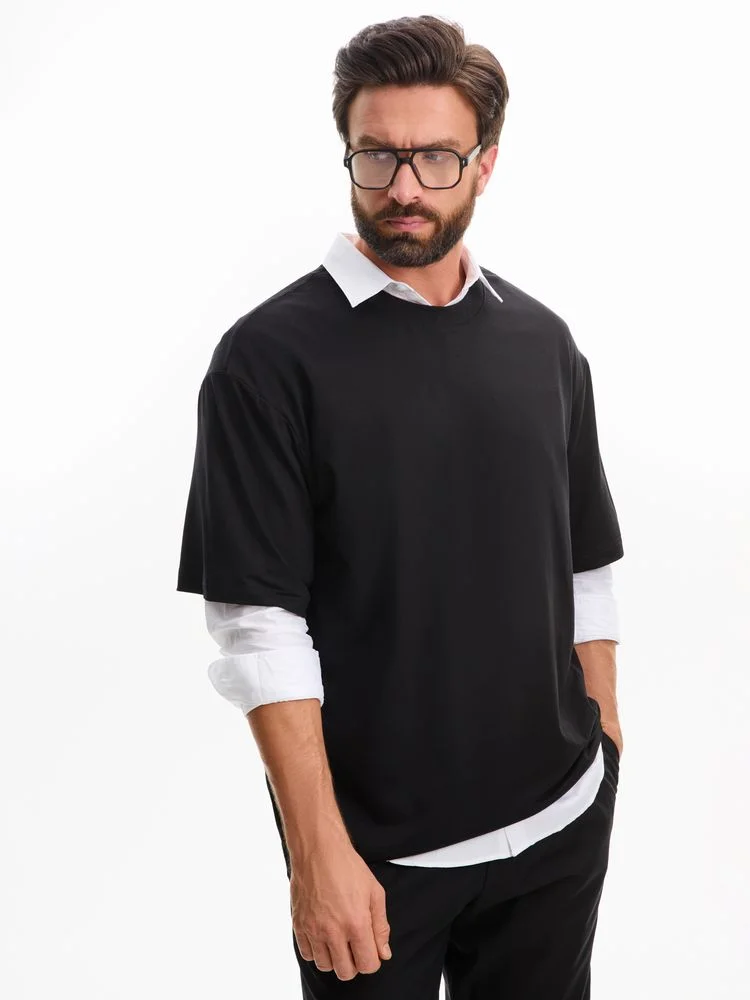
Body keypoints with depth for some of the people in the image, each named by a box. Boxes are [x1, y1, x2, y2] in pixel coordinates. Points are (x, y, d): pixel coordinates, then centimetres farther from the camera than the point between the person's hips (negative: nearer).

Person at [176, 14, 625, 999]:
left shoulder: (543, 342, 5)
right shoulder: (270, 356, -11)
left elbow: (587, 568, 11)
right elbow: (260, 623, -15)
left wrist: (604, 742, 9)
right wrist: (318, 850, -18)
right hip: (376, 845, -4)